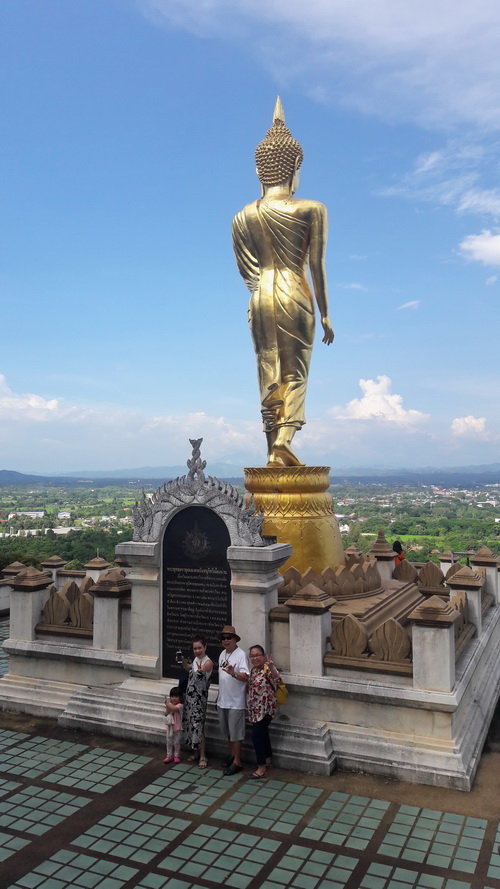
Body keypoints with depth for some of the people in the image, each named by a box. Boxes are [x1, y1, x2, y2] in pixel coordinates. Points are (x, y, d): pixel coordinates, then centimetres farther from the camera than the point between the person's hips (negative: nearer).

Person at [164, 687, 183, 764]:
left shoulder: (179, 705, -16)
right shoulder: (170, 704, 1)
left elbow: (174, 708, -35)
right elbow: (166, 714, -4)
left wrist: (167, 704, -30)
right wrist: (167, 709, -21)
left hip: (177, 727, -5)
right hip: (169, 726, 5)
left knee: (177, 742, 6)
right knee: (169, 742, 12)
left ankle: (177, 756, 20)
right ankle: (169, 756, 23)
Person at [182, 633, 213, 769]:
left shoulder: (208, 662, -19)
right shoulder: (196, 659, 5)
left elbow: (203, 671, -41)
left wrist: (201, 670, -64)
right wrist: (185, 663, 1)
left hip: (199, 699, -8)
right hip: (190, 697, 8)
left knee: (198, 726, -5)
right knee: (190, 725, 14)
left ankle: (202, 756, 7)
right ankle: (196, 751, 30)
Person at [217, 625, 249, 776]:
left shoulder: (241, 655, -16)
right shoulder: (222, 654, 8)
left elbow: (246, 677, -25)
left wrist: (233, 673, -43)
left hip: (235, 702, -7)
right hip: (223, 700, 8)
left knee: (235, 733, 1)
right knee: (228, 732, 19)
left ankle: (237, 762, 12)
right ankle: (232, 755, 35)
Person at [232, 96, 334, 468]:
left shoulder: (244, 216, 8)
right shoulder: (312, 210, 0)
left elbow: (245, 269, 10)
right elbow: (317, 266, -1)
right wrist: (325, 313, 4)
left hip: (261, 298, 3)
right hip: (296, 297, -3)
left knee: (268, 374, 6)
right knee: (296, 373, 2)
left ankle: (273, 446, 5)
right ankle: (284, 438, -17)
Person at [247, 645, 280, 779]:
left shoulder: (267, 668, -18)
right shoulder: (252, 670, 8)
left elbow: (276, 678, -40)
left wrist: (271, 666, -58)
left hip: (265, 709, -8)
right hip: (254, 710, 8)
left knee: (256, 736, -7)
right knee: (263, 735, 17)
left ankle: (262, 768, 3)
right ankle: (267, 762, 31)